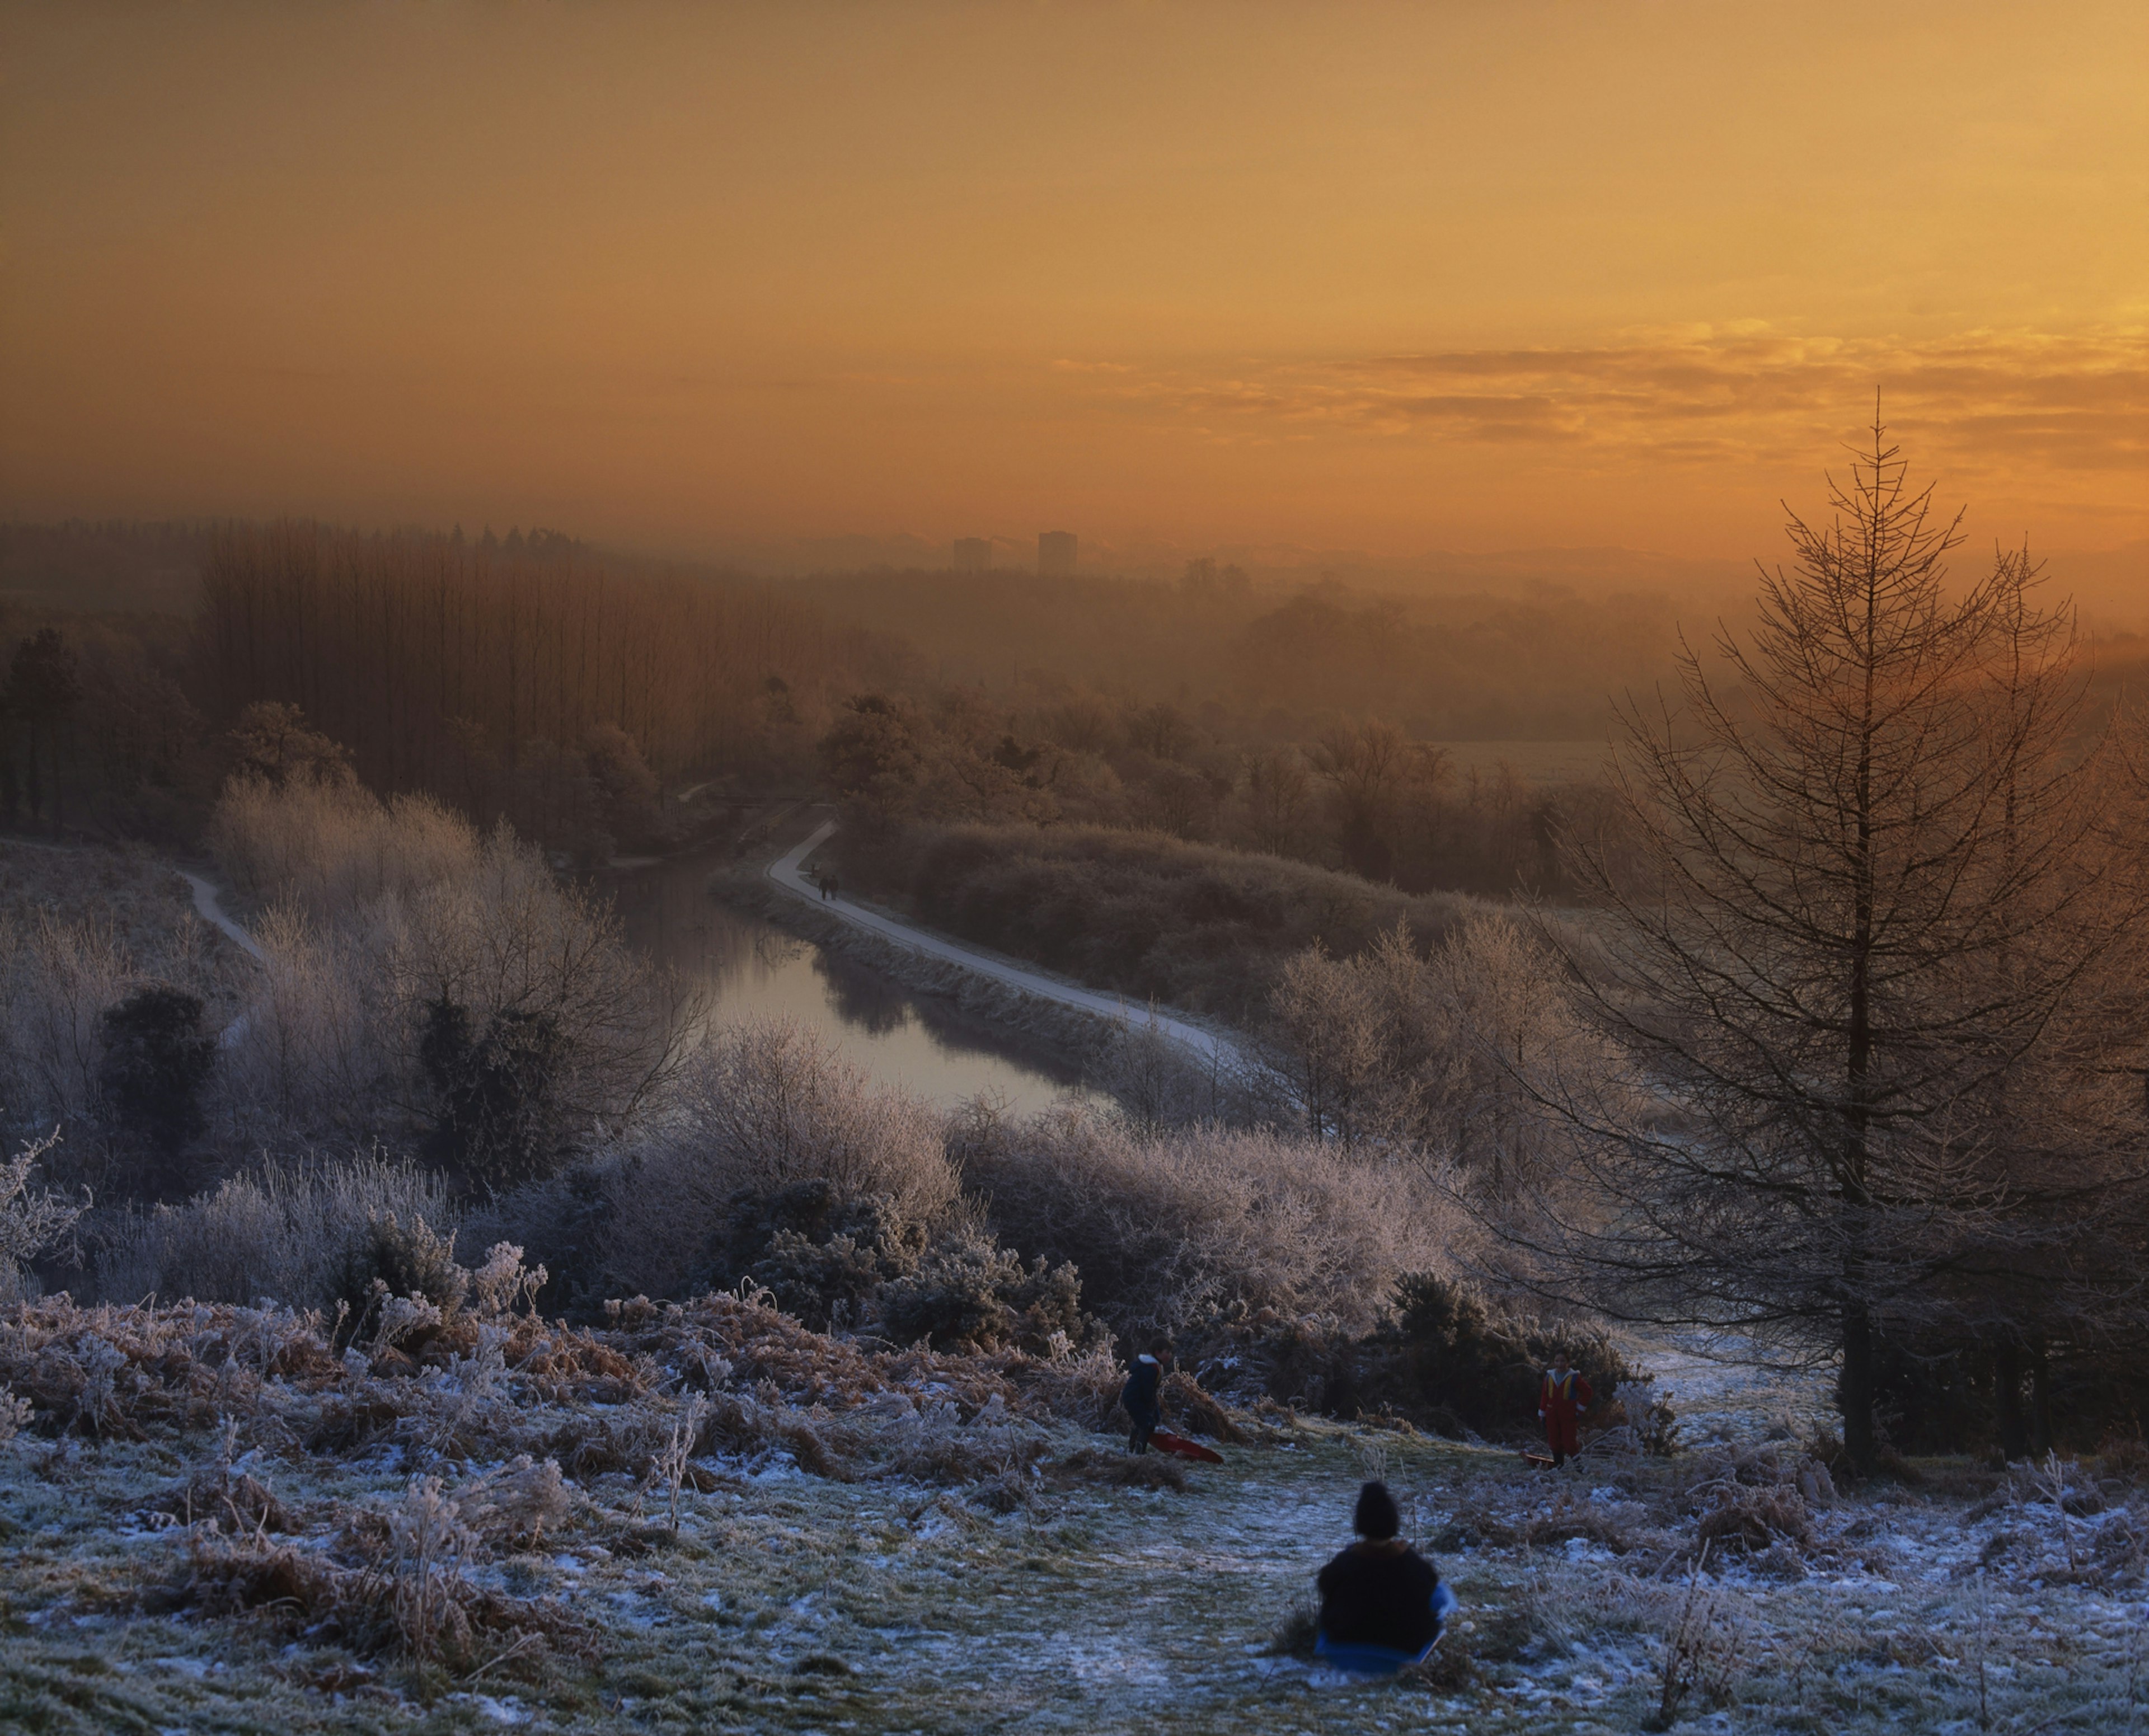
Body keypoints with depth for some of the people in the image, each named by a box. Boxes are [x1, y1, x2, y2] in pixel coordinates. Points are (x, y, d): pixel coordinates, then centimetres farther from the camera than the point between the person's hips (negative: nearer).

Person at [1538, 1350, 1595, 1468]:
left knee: (1568, 1442, -7)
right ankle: (1558, 1465, 19)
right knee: (1554, 1441, 6)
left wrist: (1580, 1409, -1)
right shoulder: (1549, 1377, 5)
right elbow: (1544, 1396, 12)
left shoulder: (1574, 1378, -7)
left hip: (1568, 1416, -4)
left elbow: (1588, 1392, 0)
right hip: (1552, 1416, 4)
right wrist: (1542, 1413, 10)